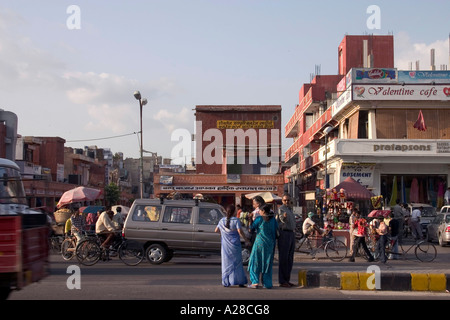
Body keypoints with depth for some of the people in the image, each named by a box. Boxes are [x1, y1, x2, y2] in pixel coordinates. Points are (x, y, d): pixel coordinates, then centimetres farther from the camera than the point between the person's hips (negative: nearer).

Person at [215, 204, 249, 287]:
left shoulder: (222, 220, 3)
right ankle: (240, 281, 7)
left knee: (226, 262, 9)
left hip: (225, 245, 3)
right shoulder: (236, 220, -10)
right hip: (234, 244, -3)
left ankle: (226, 282, 6)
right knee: (237, 262, 5)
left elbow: (216, 230, 12)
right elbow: (240, 231, -18)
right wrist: (246, 239, -7)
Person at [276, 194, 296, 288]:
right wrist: (284, 217, -47)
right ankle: (282, 281, -6)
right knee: (283, 258, -8)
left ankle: (287, 280, 18)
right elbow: (283, 220, -26)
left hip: (291, 233, 9)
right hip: (284, 233, -9)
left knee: (290, 258, 11)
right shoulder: (281, 209, -9)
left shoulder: (290, 210, 20)